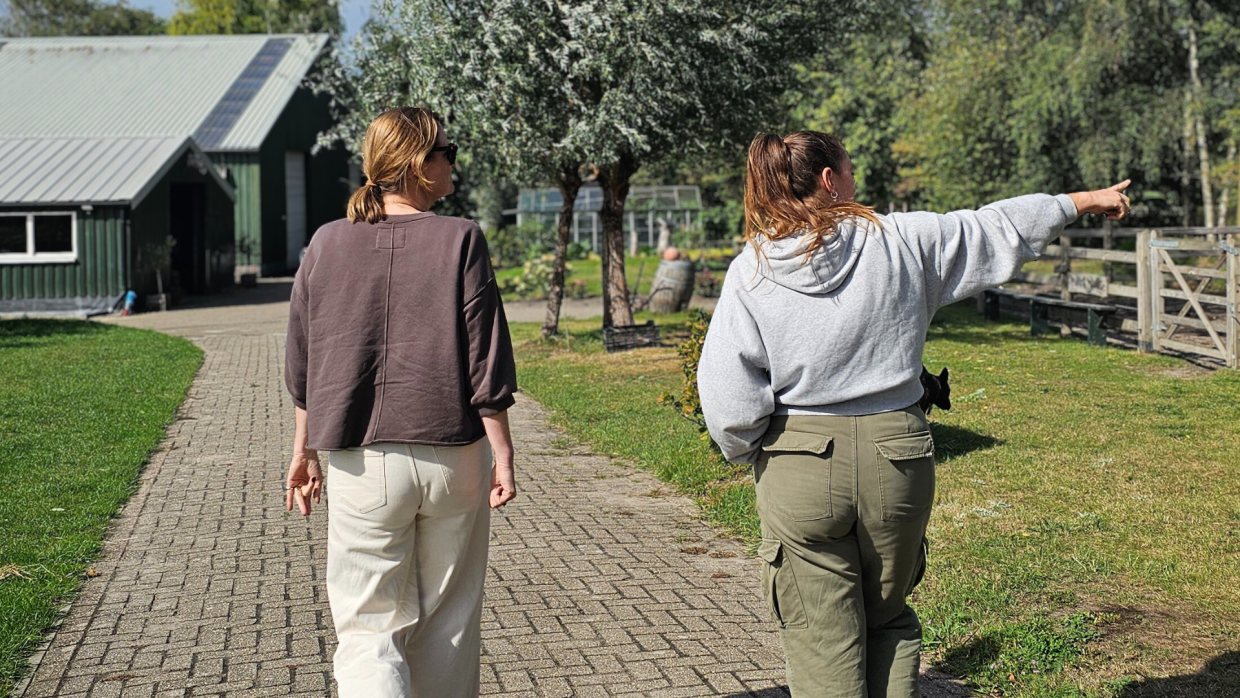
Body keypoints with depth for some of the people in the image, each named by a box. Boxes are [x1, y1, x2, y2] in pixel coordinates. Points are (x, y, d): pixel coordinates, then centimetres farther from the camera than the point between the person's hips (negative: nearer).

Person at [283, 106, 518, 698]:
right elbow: (486, 365, -7)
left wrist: (304, 451, 18)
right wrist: (503, 456, 1)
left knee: (368, 625, 4)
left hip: (362, 462, 1)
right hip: (452, 456, -1)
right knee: (448, 620, 15)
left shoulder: (327, 243, 2)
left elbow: (302, 366, 8)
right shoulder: (459, 241, -7)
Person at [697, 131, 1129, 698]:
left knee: (821, 638, 8)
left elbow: (729, 400, -10)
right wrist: (1081, 201, 28)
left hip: (799, 466, -1)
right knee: (889, 620, 21)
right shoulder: (899, 240, -2)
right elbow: (995, 230, 12)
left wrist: (746, 451, 11)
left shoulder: (751, 271, -5)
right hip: (898, 457, 1)